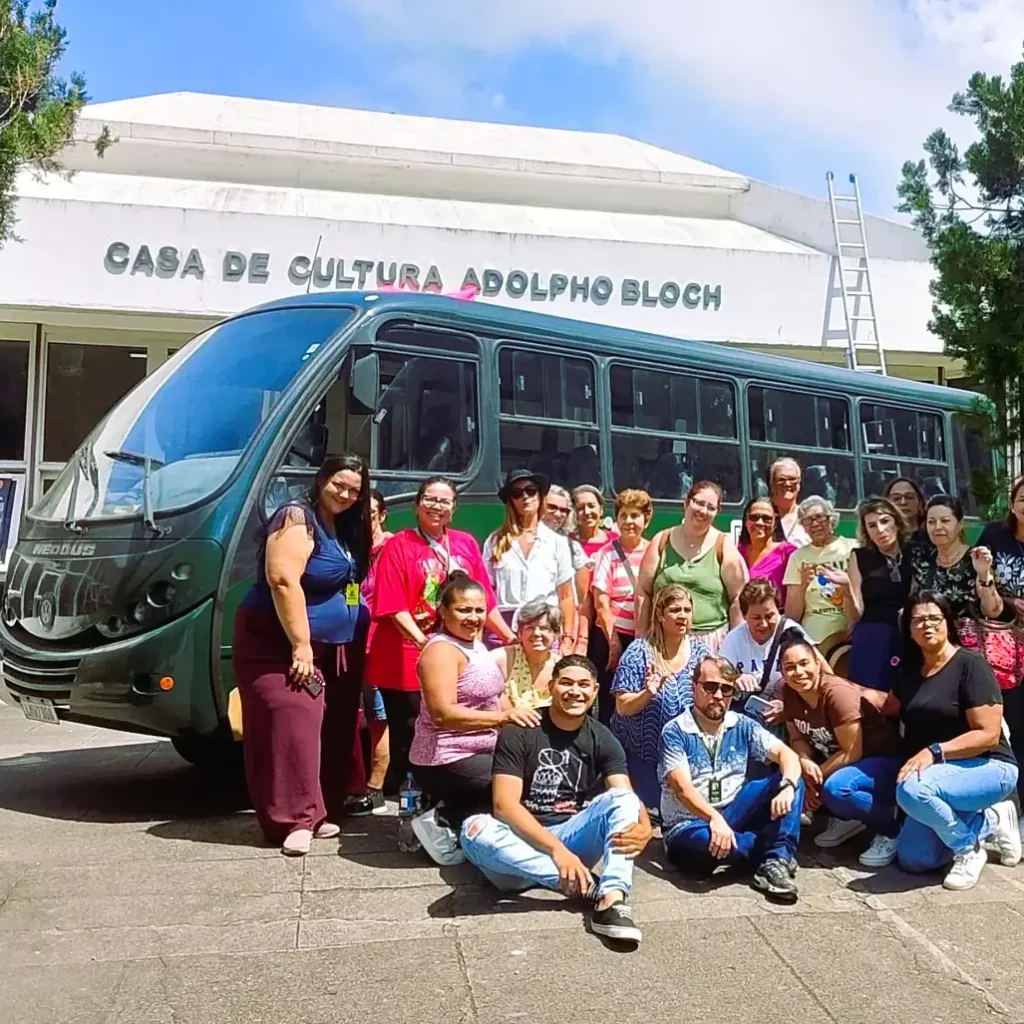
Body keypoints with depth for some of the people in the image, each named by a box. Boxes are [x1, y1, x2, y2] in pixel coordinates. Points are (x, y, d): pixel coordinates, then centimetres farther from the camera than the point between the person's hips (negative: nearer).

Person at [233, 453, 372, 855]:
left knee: (327, 728, 6)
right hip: (279, 643, -9)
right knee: (291, 725, -14)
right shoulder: (298, 517, -15)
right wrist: (300, 644, -24)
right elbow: (283, 581, -24)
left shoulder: (346, 529, 11)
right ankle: (294, 819, -11)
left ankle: (315, 811, 14)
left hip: (329, 647, 9)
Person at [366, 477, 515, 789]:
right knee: (410, 740, 2)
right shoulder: (399, 545, -4)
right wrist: (421, 640, -23)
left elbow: (483, 599, 12)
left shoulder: (466, 544, 9)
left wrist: (509, 637, 8)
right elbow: (393, 605, -11)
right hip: (407, 660, -4)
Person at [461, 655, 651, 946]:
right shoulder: (519, 732, -9)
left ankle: (612, 900, -42)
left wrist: (644, 828, -34)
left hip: (574, 838, 3)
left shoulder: (602, 740, 1)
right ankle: (586, 884, -29)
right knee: (476, 829, -34)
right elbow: (504, 804, -18)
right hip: (524, 842, -2)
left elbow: (626, 800, -10)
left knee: (621, 799, -22)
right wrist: (556, 849, -30)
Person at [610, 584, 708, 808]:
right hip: (641, 752, -3)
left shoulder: (699, 650, -1)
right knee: (651, 804, -5)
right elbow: (622, 707, -14)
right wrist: (648, 693, -32)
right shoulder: (638, 653, -13)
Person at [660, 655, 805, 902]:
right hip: (689, 825, -5)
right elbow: (682, 787, -20)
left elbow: (787, 754, -6)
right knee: (705, 840, -40)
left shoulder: (742, 726, 6)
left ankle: (775, 862, -26)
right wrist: (714, 818, -37)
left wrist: (788, 787, -28)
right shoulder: (675, 732, -8)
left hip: (733, 814, 5)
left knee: (788, 779, -12)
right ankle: (776, 849, -13)